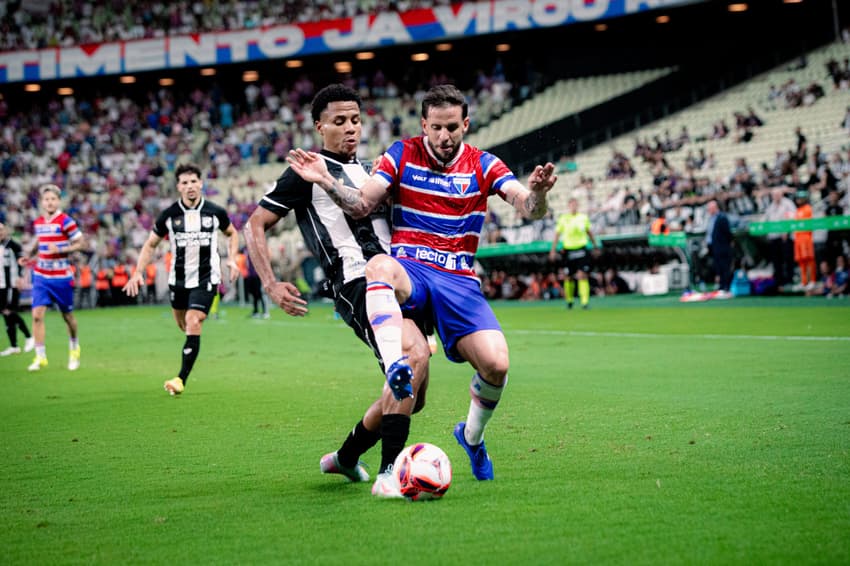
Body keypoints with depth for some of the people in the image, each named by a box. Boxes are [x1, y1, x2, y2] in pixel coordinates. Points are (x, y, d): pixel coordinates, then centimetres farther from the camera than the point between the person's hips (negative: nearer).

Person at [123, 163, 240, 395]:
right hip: (178, 278, 3)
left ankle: (182, 379, -13)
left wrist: (232, 259, -2)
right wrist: (138, 273, -6)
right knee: (183, 324, 16)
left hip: (206, 278, -3)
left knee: (193, 324, -16)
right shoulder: (169, 215, -5)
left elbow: (232, 233, 14)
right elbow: (150, 244, 5)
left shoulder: (215, 212, -5)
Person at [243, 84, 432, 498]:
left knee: (412, 394, 9)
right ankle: (390, 473, -31)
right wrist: (271, 285, -9)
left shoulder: (368, 171, 25)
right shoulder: (309, 171, 2)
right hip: (357, 284, -8)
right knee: (415, 353, -32)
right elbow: (255, 225, 2)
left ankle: (345, 458, 31)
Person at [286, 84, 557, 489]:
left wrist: (536, 192, -30)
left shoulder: (483, 165, 6)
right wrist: (326, 181, -17)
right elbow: (361, 205, 2)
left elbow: (528, 209, -5)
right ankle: (396, 368, -56)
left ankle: (472, 437, 13)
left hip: (459, 279, 1)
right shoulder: (401, 155, 6)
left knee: (496, 365, -19)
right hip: (409, 268, -1)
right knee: (380, 265, -40)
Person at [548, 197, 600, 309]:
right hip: (568, 250, 0)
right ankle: (569, 300, 25)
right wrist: (553, 250, 1)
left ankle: (585, 301, -16)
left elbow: (589, 232, 19)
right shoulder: (563, 219, 3)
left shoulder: (583, 217, 7)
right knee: (568, 278, 5)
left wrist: (595, 245, 20)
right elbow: (557, 234, 5)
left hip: (581, 250, 0)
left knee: (582, 275, -12)